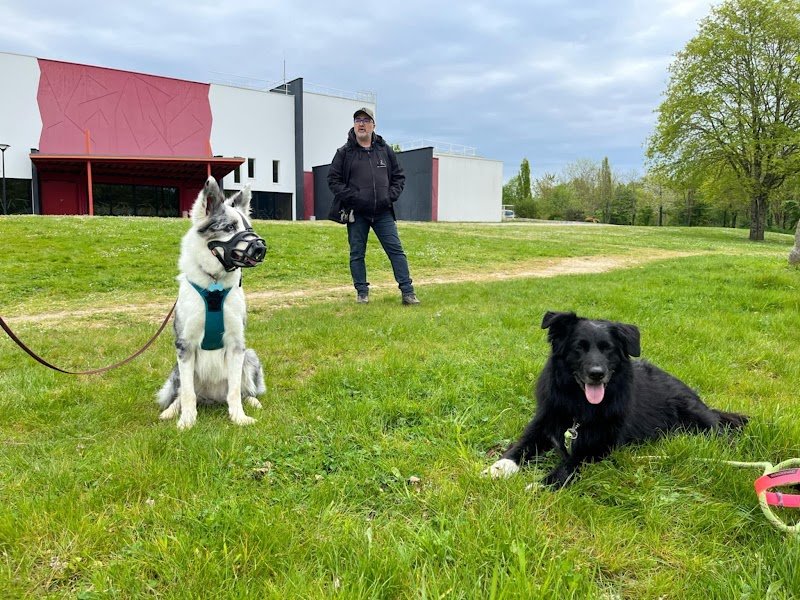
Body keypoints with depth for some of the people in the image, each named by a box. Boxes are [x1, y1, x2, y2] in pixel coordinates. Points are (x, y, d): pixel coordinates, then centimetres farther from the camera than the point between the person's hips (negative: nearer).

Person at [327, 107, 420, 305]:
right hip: (357, 214, -1)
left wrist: (391, 196, -1)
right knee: (357, 254, 4)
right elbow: (333, 180, 2)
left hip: (383, 213, 1)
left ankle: (407, 292, 2)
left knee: (396, 250, -2)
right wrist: (351, 197, -11)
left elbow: (399, 176, 16)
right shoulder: (344, 153, 4)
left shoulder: (385, 150, 11)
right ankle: (362, 292, 17)